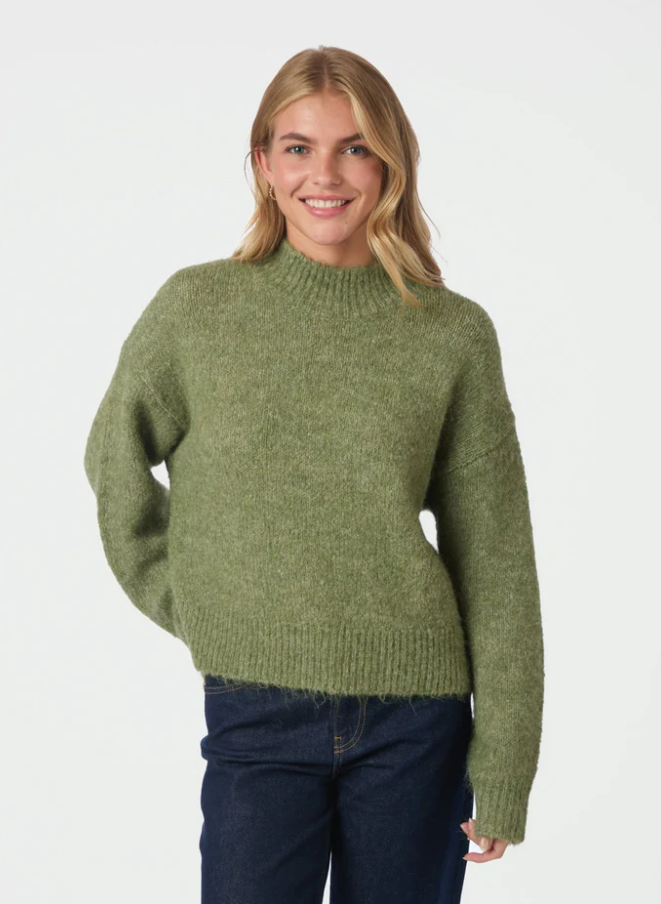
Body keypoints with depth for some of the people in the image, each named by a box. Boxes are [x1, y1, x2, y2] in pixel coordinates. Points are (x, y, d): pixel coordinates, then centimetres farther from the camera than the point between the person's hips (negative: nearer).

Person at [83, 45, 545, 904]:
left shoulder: (456, 334, -1)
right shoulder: (196, 307, -1)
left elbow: (496, 564, 1)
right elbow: (115, 456, 14)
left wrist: (503, 768, -1)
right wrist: (180, 597, 5)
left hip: (415, 719, 1)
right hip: (256, 715, 0)